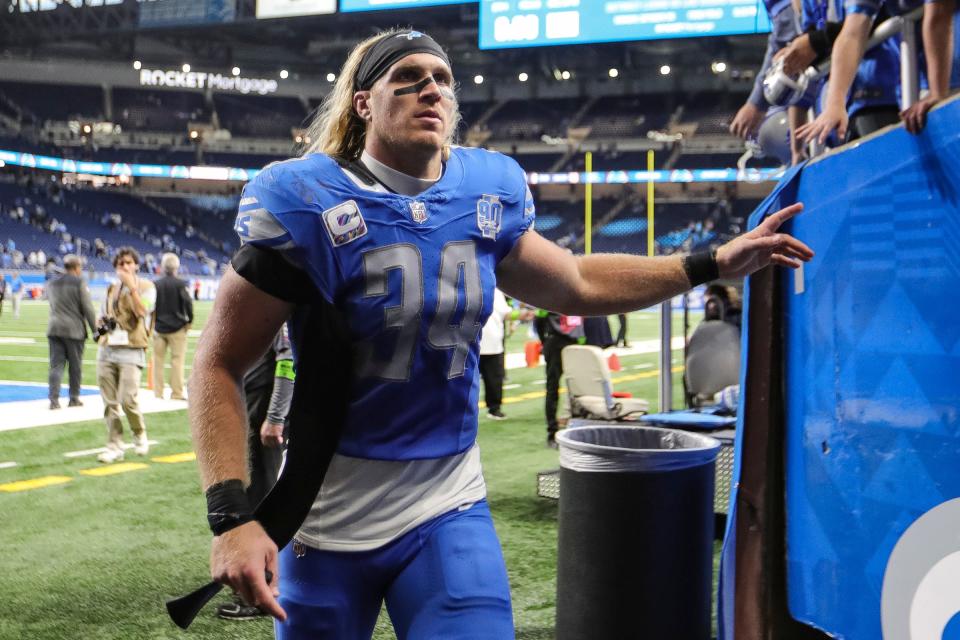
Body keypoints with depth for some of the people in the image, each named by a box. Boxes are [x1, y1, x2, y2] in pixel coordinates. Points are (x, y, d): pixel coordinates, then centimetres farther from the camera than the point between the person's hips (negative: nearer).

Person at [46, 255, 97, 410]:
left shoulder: (52, 284, 11)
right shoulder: (79, 283, -7)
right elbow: (88, 309, -9)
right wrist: (95, 330, -4)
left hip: (54, 328, 4)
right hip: (74, 329, -4)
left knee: (56, 364, 3)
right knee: (75, 365, 8)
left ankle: (54, 399, -6)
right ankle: (74, 398, 15)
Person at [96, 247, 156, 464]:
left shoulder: (145, 287, 1)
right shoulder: (111, 289, 16)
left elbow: (142, 311, -17)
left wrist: (131, 286, -17)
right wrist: (103, 323, 6)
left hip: (131, 350, -5)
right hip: (107, 349, 5)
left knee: (128, 399, -14)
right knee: (109, 402, 2)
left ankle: (140, 435, 12)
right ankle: (115, 446, 10)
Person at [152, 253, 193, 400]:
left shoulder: (155, 284, 3)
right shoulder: (181, 284, -8)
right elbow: (188, 303, -13)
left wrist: (152, 323, 14)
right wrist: (189, 321, 0)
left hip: (159, 327, 3)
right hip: (177, 327, -3)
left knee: (158, 360, 9)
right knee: (177, 360, -1)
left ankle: (158, 392, 11)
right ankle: (176, 393, -2)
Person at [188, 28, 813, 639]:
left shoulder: (484, 198, 1)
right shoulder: (310, 204, -14)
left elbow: (577, 284, 17)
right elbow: (220, 367, -12)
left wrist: (714, 263, 12)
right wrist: (231, 518, -23)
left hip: (450, 509, 3)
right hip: (328, 518, -3)